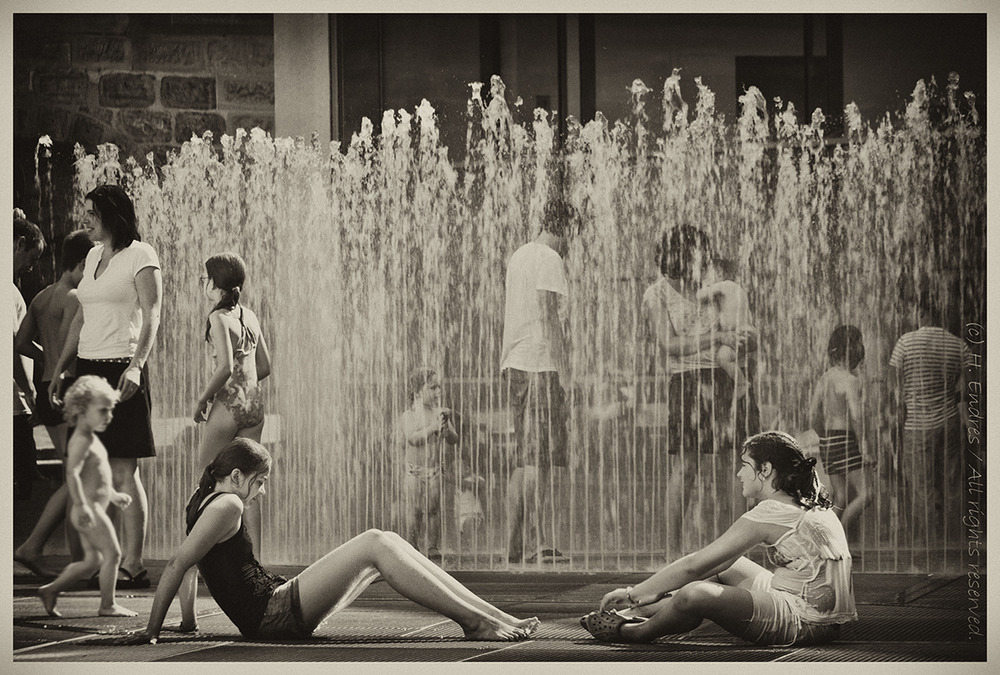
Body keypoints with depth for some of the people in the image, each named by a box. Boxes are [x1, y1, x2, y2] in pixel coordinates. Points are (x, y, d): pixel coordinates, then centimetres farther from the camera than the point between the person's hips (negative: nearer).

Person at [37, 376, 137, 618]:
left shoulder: (91, 440, 19)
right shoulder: (81, 441, -15)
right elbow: (72, 473, -26)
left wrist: (113, 495, 34)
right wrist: (82, 505, -32)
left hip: (94, 509, 10)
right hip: (89, 510, -10)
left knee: (92, 560, 13)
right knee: (112, 552, -7)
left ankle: (51, 590, 16)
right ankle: (108, 605, -1)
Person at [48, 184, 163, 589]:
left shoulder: (140, 256, -5)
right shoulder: (93, 256, 17)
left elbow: (151, 318, -11)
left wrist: (136, 365, -23)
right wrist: (60, 369, 19)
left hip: (121, 369, -7)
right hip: (88, 368, 7)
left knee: (123, 471, -8)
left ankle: (132, 565, -6)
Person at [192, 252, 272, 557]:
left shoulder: (219, 317, -11)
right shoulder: (250, 316, 10)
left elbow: (225, 366, -20)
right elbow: (264, 366, 15)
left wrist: (202, 398, -9)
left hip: (228, 405, -7)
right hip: (255, 403, 7)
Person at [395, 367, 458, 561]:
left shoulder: (440, 414, 4)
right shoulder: (408, 416, -5)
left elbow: (454, 440, 0)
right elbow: (413, 438, -19)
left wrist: (446, 427, -19)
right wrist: (432, 428, -23)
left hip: (435, 470, 3)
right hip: (414, 470, -3)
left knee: (434, 509, 4)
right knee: (413, 511, 1)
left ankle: (433, 547, 13)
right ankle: (411, 547, 11)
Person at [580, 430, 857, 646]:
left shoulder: (770, 514, -13)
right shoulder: (808, 507, 16)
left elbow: (694, 566, -11)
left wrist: (634, 593, -3)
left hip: (805, 620, -11)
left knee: (695, 594, -24)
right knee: (723, 568, 27)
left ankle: (638, 631, 4)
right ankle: (640, 613, 25)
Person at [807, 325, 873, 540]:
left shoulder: (823, 379, 10)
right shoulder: (851, 380, -12)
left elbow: (814, 417, 13)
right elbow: (855, 416, -21)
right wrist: (864, 448, -17)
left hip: (827, 442, 8)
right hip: (846, 441, -8)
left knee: (844, 498, 12)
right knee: (865, 494, -7)